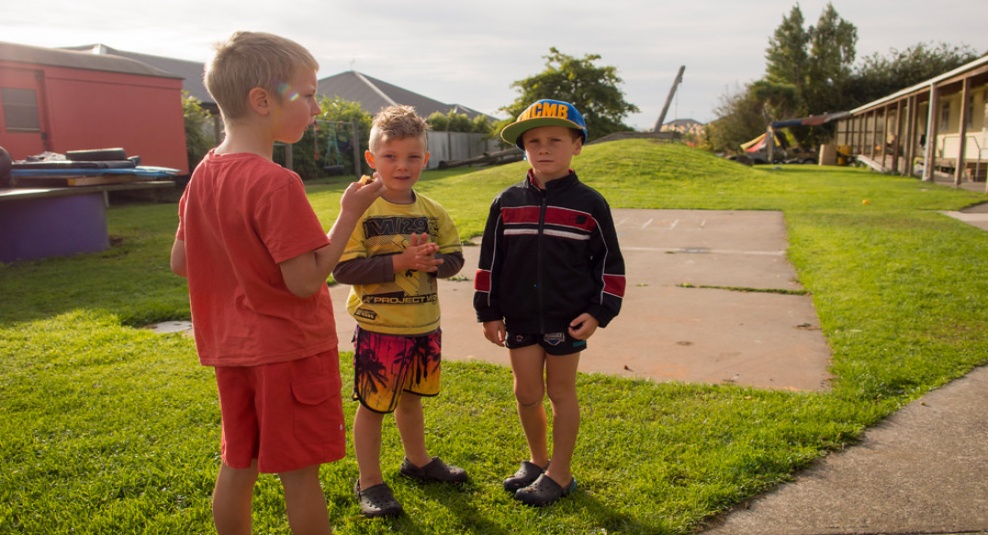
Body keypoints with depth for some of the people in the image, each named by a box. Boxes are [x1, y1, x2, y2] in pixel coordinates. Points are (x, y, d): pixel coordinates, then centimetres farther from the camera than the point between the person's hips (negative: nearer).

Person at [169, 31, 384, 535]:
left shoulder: (203, 175, 3)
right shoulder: (276, 183, -23)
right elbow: (306, 281, -22)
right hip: (290, 348, -7)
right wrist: (350, 213, -18)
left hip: (233, 347, 8)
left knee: (237, 464, 19)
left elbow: (180, 262, 9)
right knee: (300, 471, 7)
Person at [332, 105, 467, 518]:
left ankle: (417, 461, 43)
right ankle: (369, 482, 25)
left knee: (410, 396, 22)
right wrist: (400, 262, -26)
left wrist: (431, 261, -19)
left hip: (424, 325, 5)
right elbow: (344, 268, -18)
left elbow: (454, 258, 4)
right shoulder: (360, 209, -13)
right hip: (379, 327, -5)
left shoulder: (432, 211, 3)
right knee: (373, 404, 7)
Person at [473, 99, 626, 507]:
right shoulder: (507, 203, 1)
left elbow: (609, 262, 0)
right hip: (520, 317, 3)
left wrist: (599, 312, -6)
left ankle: (560, 474, 24)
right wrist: (488, 312, 4)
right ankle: (537, 460, 34)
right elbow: (490, 260, 5)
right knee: (526, 393, 11)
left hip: (568, 318, -2)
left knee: (561, 392, 9)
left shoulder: (589, 204, -5)